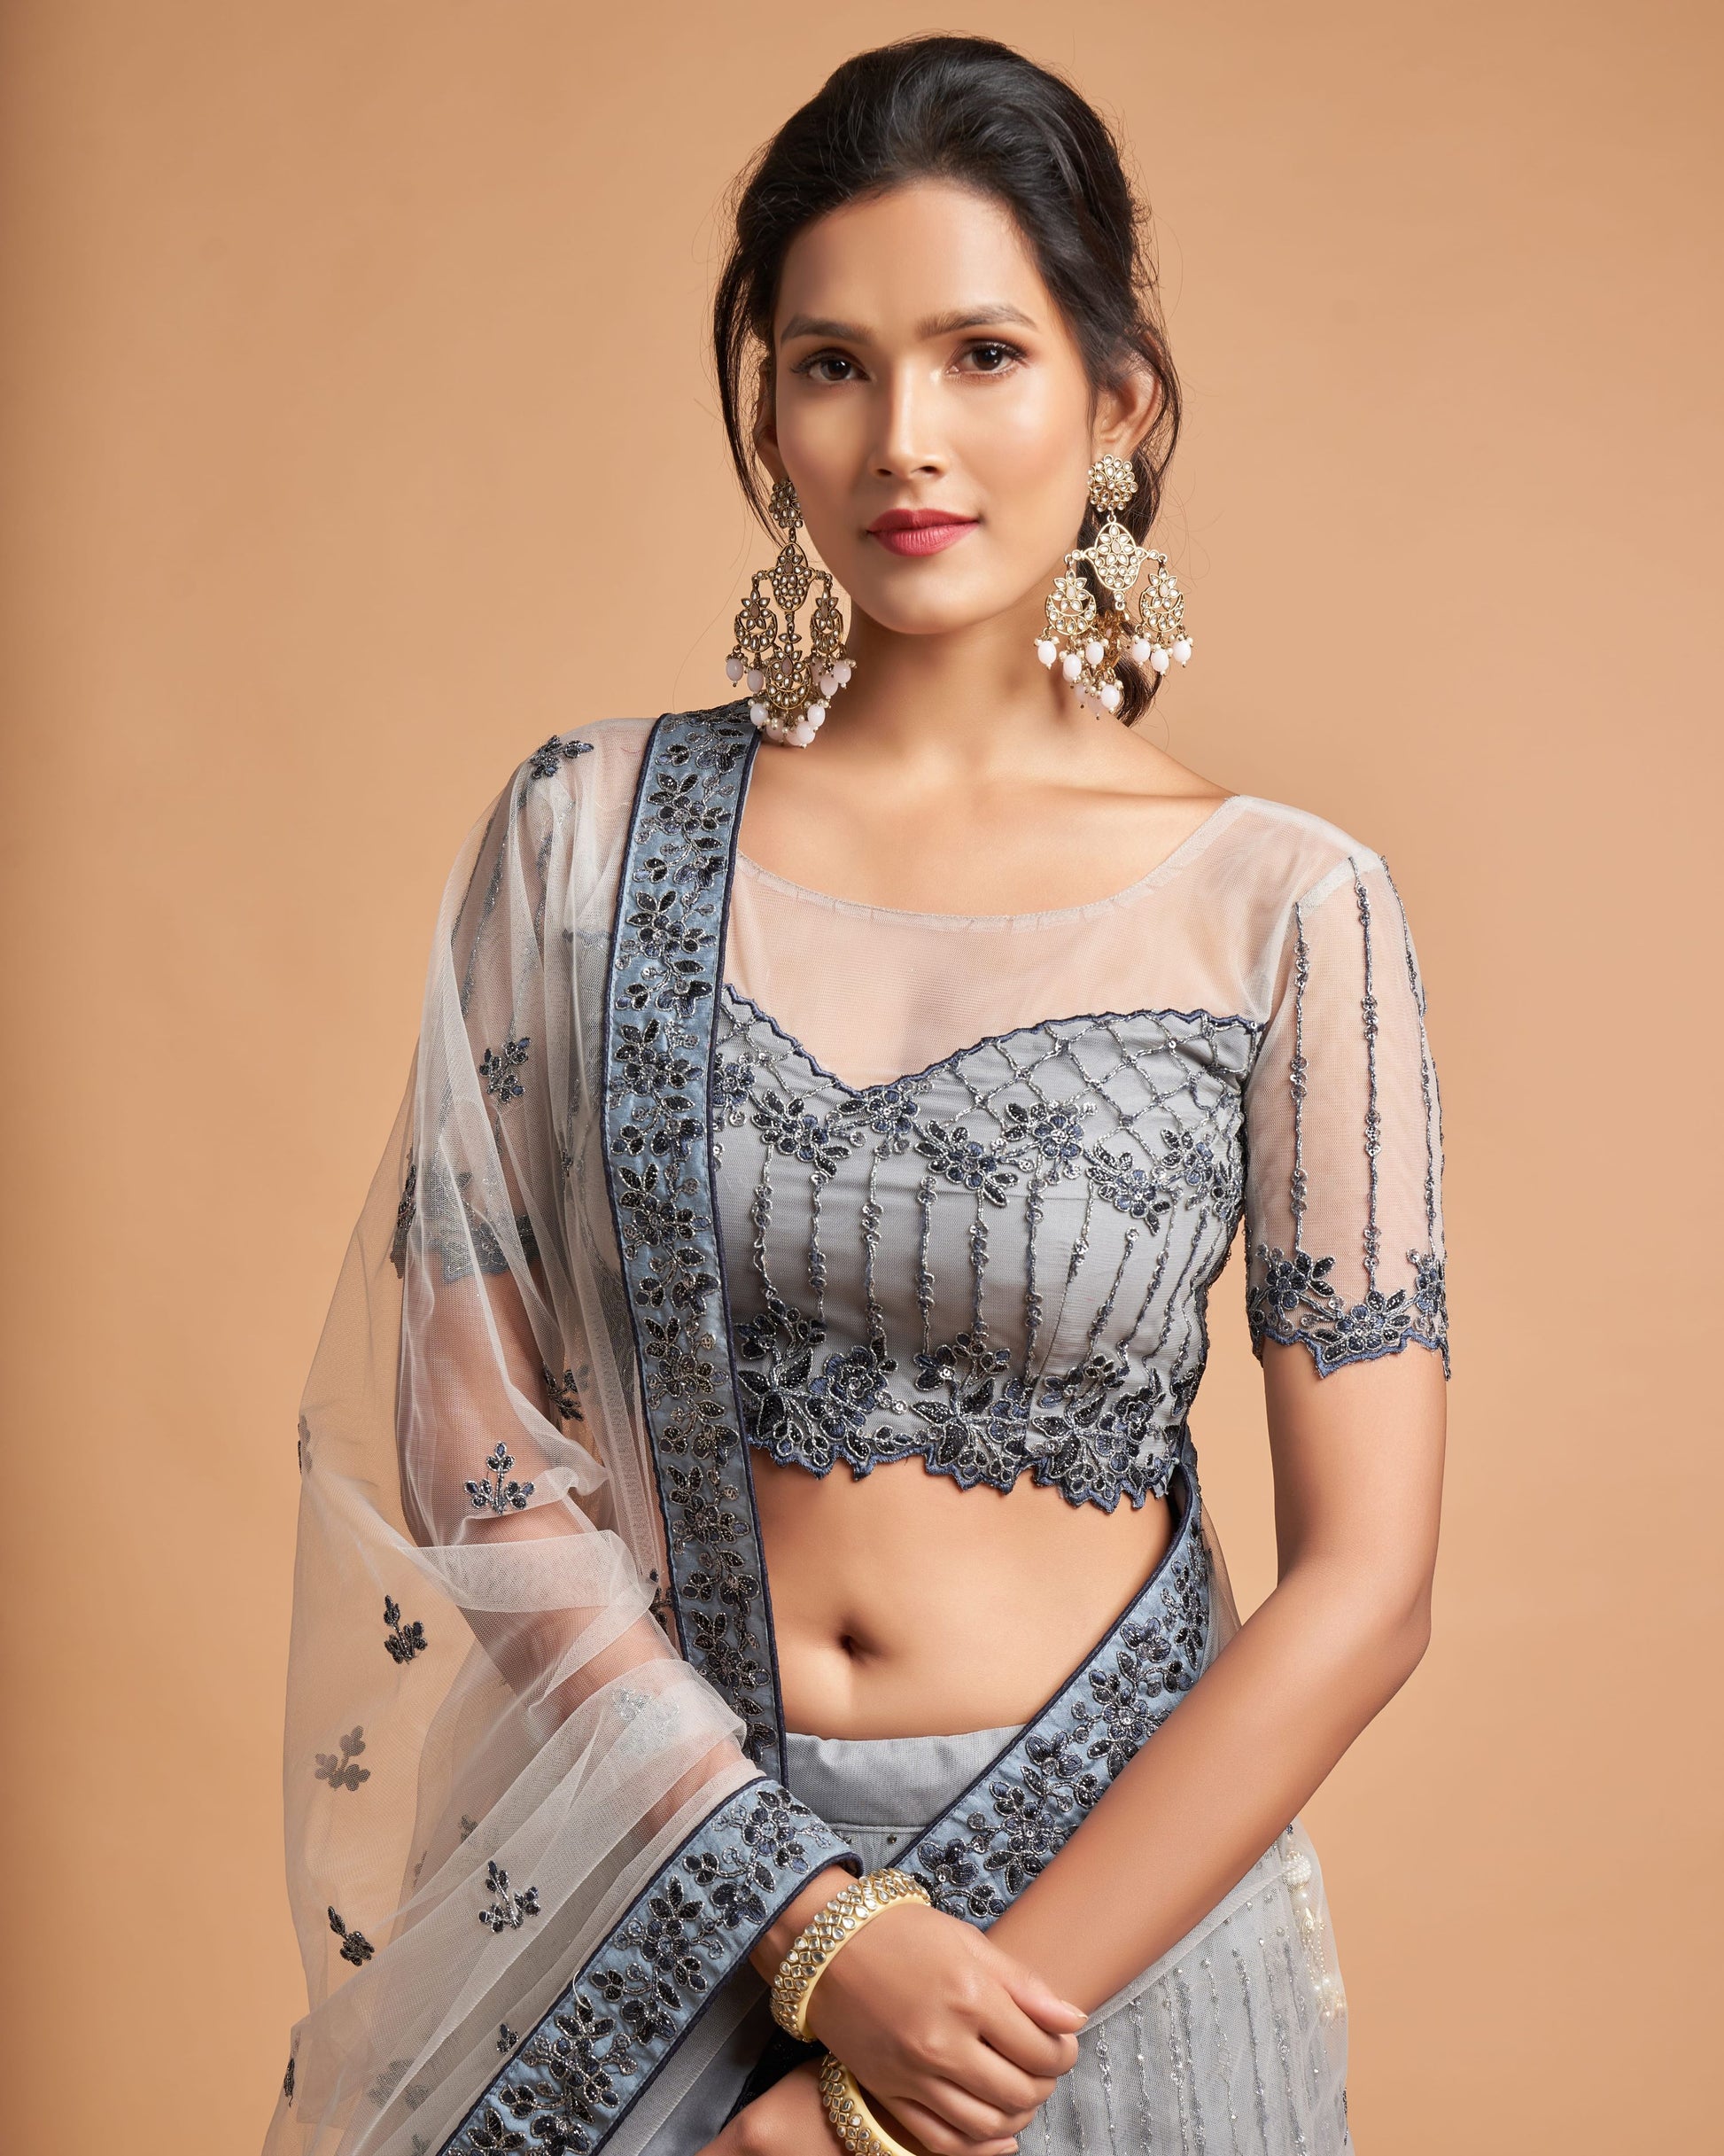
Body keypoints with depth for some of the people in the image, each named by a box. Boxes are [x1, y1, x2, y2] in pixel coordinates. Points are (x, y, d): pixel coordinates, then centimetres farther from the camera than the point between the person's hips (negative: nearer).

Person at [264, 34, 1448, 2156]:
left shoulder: (1285, 908, -9)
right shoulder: (586, 836, -5)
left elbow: (1364, 1579, -10)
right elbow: (473, 1440, -5)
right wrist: (815, 1922, -14)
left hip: (1115, 1873, -1)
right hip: (652, 1870, 1)